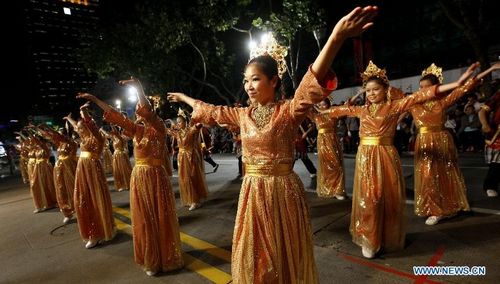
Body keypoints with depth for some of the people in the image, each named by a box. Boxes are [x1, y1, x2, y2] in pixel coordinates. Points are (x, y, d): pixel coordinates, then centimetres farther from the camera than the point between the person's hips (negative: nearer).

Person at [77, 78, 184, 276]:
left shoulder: (159, 128, -7)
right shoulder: (137, 130, 8)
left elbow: (149, 112, -25)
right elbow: (115, 116, 10)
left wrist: (138, 88, -36)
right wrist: (93, 99, 10)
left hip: (155, 177, -5)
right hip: (139, 178, 6)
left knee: (161, 218, 4)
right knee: (144, 219, 11)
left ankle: (167, 258, 22)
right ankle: (151, 260, 28)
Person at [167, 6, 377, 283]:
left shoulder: (289, 111, -12)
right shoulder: (243, 115, 5)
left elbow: (312, 84, -31)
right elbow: (209, 110, 20)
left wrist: (336, 37, -46)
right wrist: (182, 97, 33)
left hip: (282, 192, -5)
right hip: (252, 193, 5)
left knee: (285, 259, 13)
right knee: (254, 259, 19)